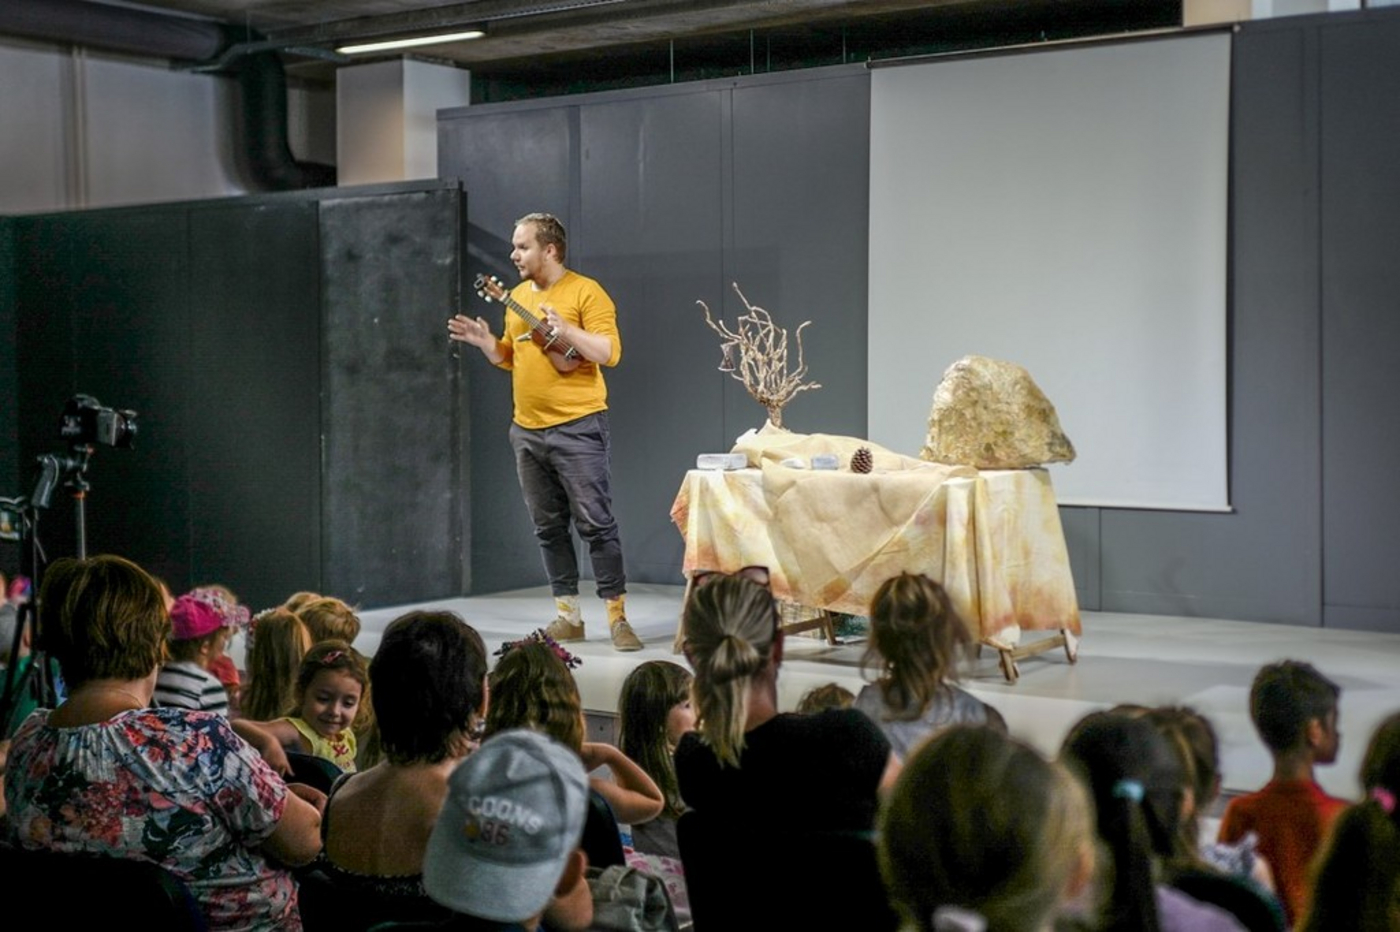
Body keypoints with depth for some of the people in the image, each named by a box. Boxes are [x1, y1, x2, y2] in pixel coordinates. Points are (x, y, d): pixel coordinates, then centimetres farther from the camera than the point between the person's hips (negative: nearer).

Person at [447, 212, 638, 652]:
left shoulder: (585, 292, -7)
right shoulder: (518, 296, 15)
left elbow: (610, 352, -15)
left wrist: (563, 328, -24)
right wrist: (485, 341, 5)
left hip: (577, 428, -7)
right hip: (526, 430, 7)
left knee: (596, 524, -6)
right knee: (549, 527, 9)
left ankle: (617, 616, -2)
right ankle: (567, 615, 16)